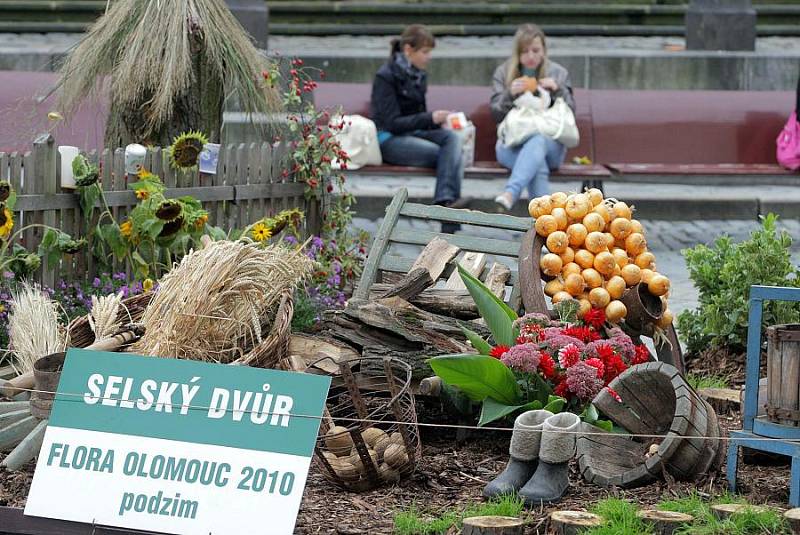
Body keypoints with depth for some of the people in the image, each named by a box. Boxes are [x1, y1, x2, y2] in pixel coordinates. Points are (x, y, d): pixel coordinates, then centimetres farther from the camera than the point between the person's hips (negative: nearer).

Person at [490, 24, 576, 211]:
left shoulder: (559, 73, 14)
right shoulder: (504, 73, 14)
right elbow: (496, 115, 7)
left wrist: (558, 91, -8)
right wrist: (510, 94, -12)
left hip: (550, 142, 0)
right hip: (511, 144, 0)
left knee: (537, 142, -39)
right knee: (538, 165, -36)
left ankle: (510, 193, -60)